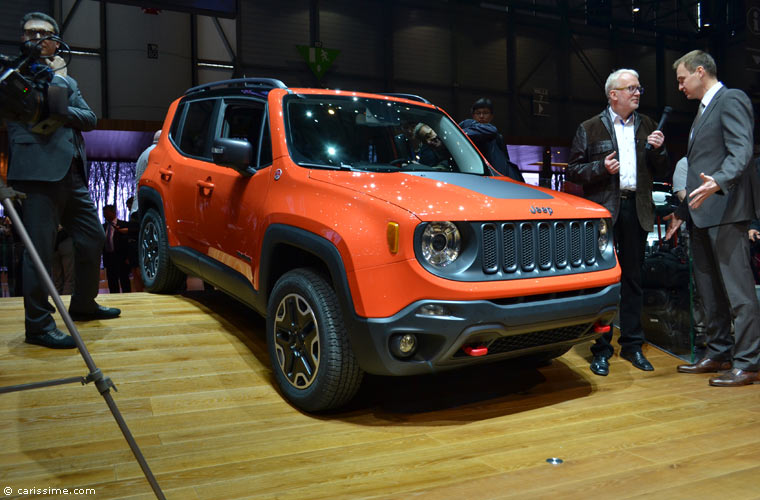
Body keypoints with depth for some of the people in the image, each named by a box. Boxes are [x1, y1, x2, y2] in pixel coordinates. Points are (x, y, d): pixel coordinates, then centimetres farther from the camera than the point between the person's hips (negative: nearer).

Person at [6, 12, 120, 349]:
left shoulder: (67, 83, 24)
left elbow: (90, 119, 10)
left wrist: (62, 111, -7)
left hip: (73, 176, 7)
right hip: (38, 174, -6)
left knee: (92, 239, 11)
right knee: (40, 251, -6)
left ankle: (83, 305, 28)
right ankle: (38, 325, 0)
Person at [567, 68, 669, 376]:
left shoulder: (647, 126, 14)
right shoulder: (590, 129, 3)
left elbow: (660, 171, 14)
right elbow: (573, 170, 0)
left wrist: (658, 150, -5)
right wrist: (601, 168, -15)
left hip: (636, 209, 4)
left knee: (633, 279, 8)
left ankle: (632, 344, 18)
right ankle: (601, 348, 7)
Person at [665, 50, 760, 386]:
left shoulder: (732, 100, -5)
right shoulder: (704, 109, 24)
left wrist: (719, 182, -37)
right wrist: (683, 211, 24)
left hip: (726, 210, -10)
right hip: (702, 213, 10)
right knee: (709, 288, 12)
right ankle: (718, 354, 21)